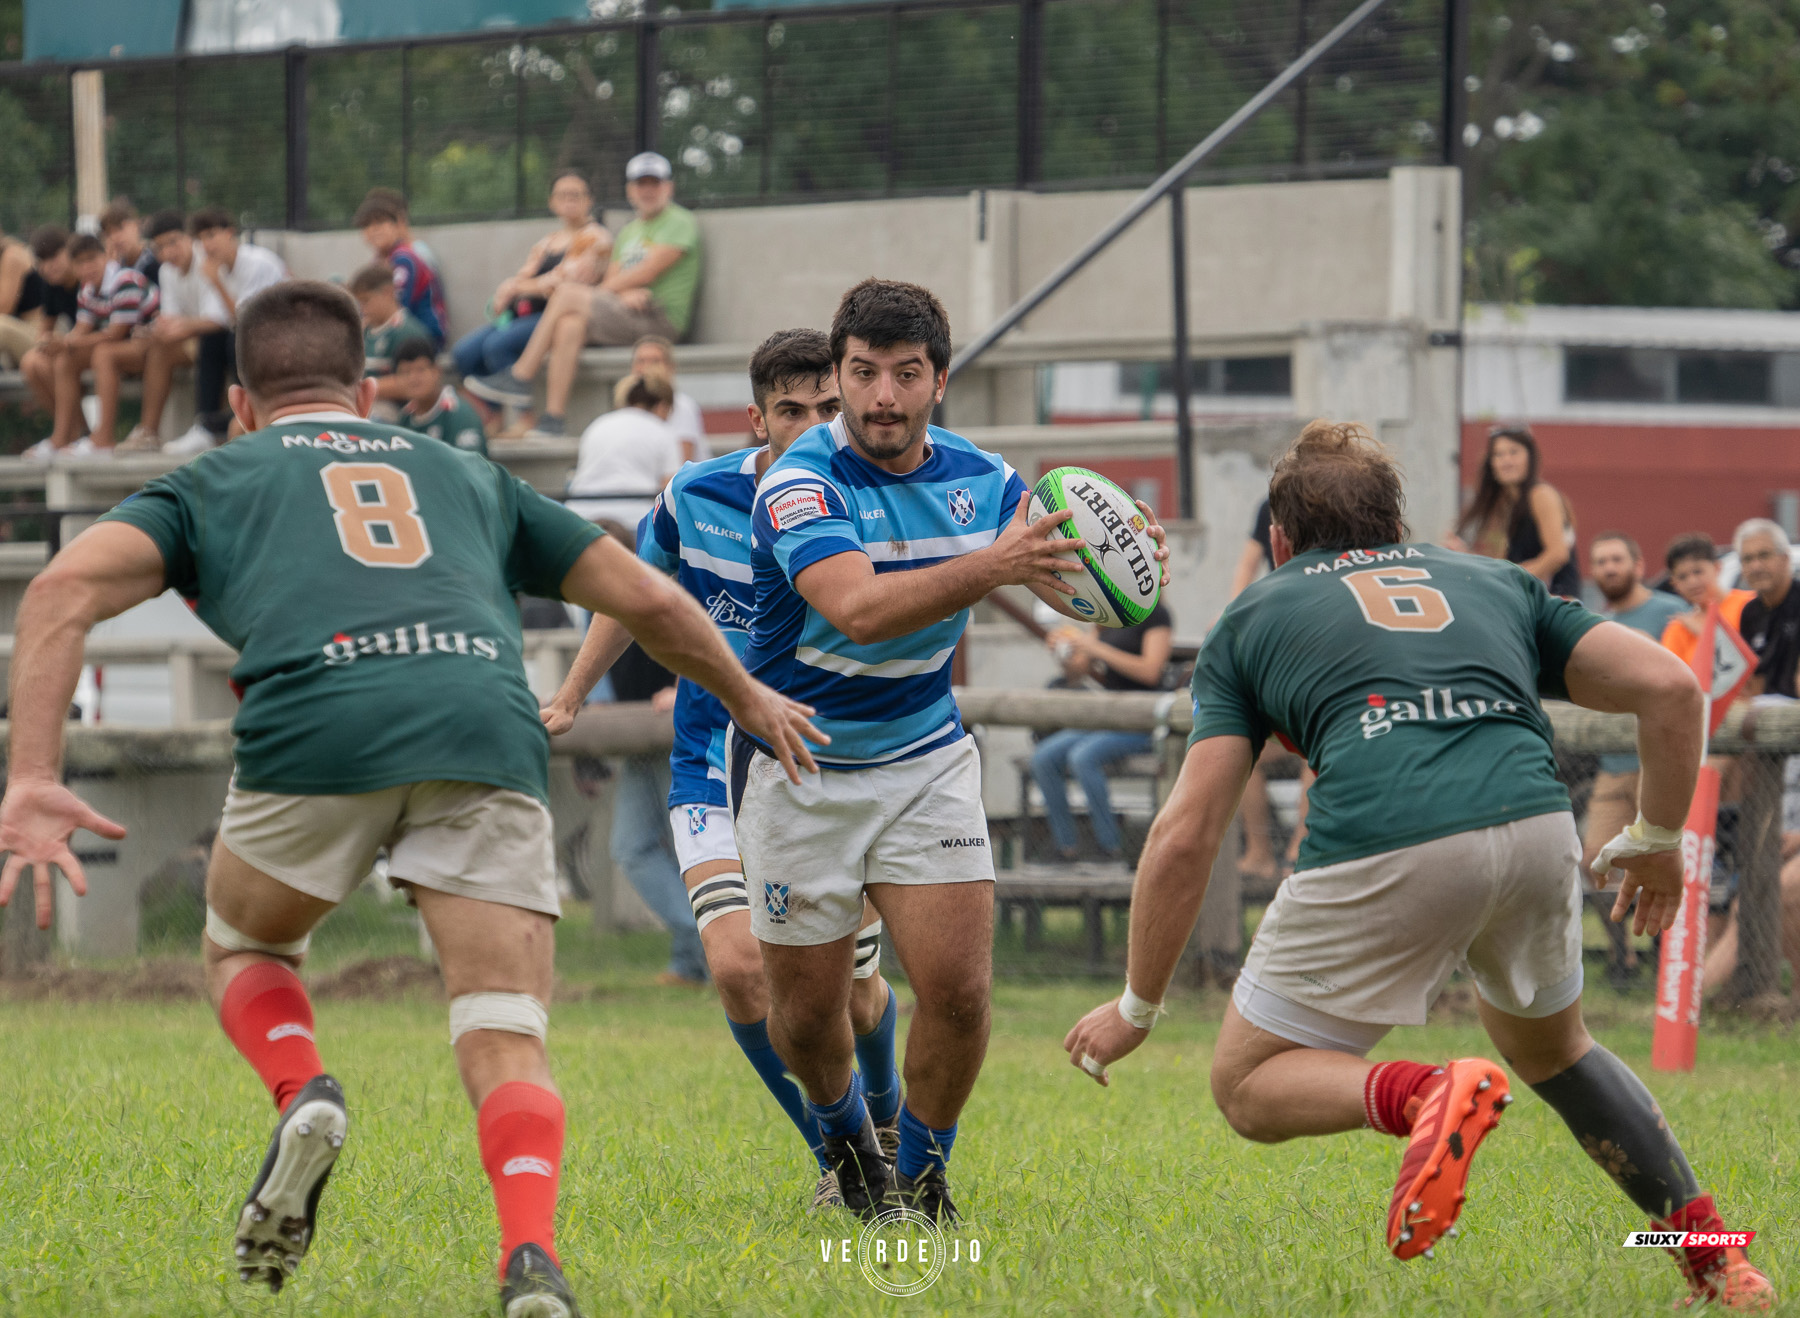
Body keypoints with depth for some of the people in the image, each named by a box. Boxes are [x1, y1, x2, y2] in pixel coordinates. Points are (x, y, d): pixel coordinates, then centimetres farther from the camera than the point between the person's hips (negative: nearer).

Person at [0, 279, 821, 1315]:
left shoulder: (211, 483, 27)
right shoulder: (468, 476, 34)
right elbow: (649, 599, 36)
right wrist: (750, 700, 53)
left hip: (316, 727, -1)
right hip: (487, 733, 1)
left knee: (244, 949, 28)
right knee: (507, 1046, 2)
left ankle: (303, 1097, -1)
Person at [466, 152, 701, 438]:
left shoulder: (680, 222, 1)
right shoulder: (628, 232, 26)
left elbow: (648, 272, -9)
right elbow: (612, 278, 13)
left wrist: (599, 293, -3)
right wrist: (626, 293, -12)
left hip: (660, 318, -7)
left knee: (567, 296, -21)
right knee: (569, 324, -25)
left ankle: (519, 379, -18)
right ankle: (554, 418, -30)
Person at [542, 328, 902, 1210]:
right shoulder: (695, 497, -8)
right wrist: (571, 695, 17)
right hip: (717, 770, 1)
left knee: (853, 996, 5)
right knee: (738, 964, -19)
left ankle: (883, 1114, 41)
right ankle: (837, 1154, 0)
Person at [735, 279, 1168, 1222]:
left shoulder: (980, 480, -4)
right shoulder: (800, 485, -21)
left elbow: (1063, 589, -3)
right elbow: (858, 609, -37)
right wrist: (994, 564, -50)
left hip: (925, 758, 3)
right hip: (798, 769, -3)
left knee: (958, 988, -10)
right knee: (807, 1009, 5)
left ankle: (921, 1176, 13)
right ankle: (844, 1136, 38)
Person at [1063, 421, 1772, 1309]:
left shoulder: (1250, 619, 24)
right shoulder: (1497, 583, 30)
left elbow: (1185, 836, 16)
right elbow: (1670, 688, 18)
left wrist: (1136, 1006, 25)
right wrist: (1657, 842, 33)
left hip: (1381, 846, -4)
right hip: (1535, 828, 4)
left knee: (1248, 1085, 15)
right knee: (1549, 1047, 34)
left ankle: (1430, 1096, -15)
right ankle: (1707, 1246, 20)